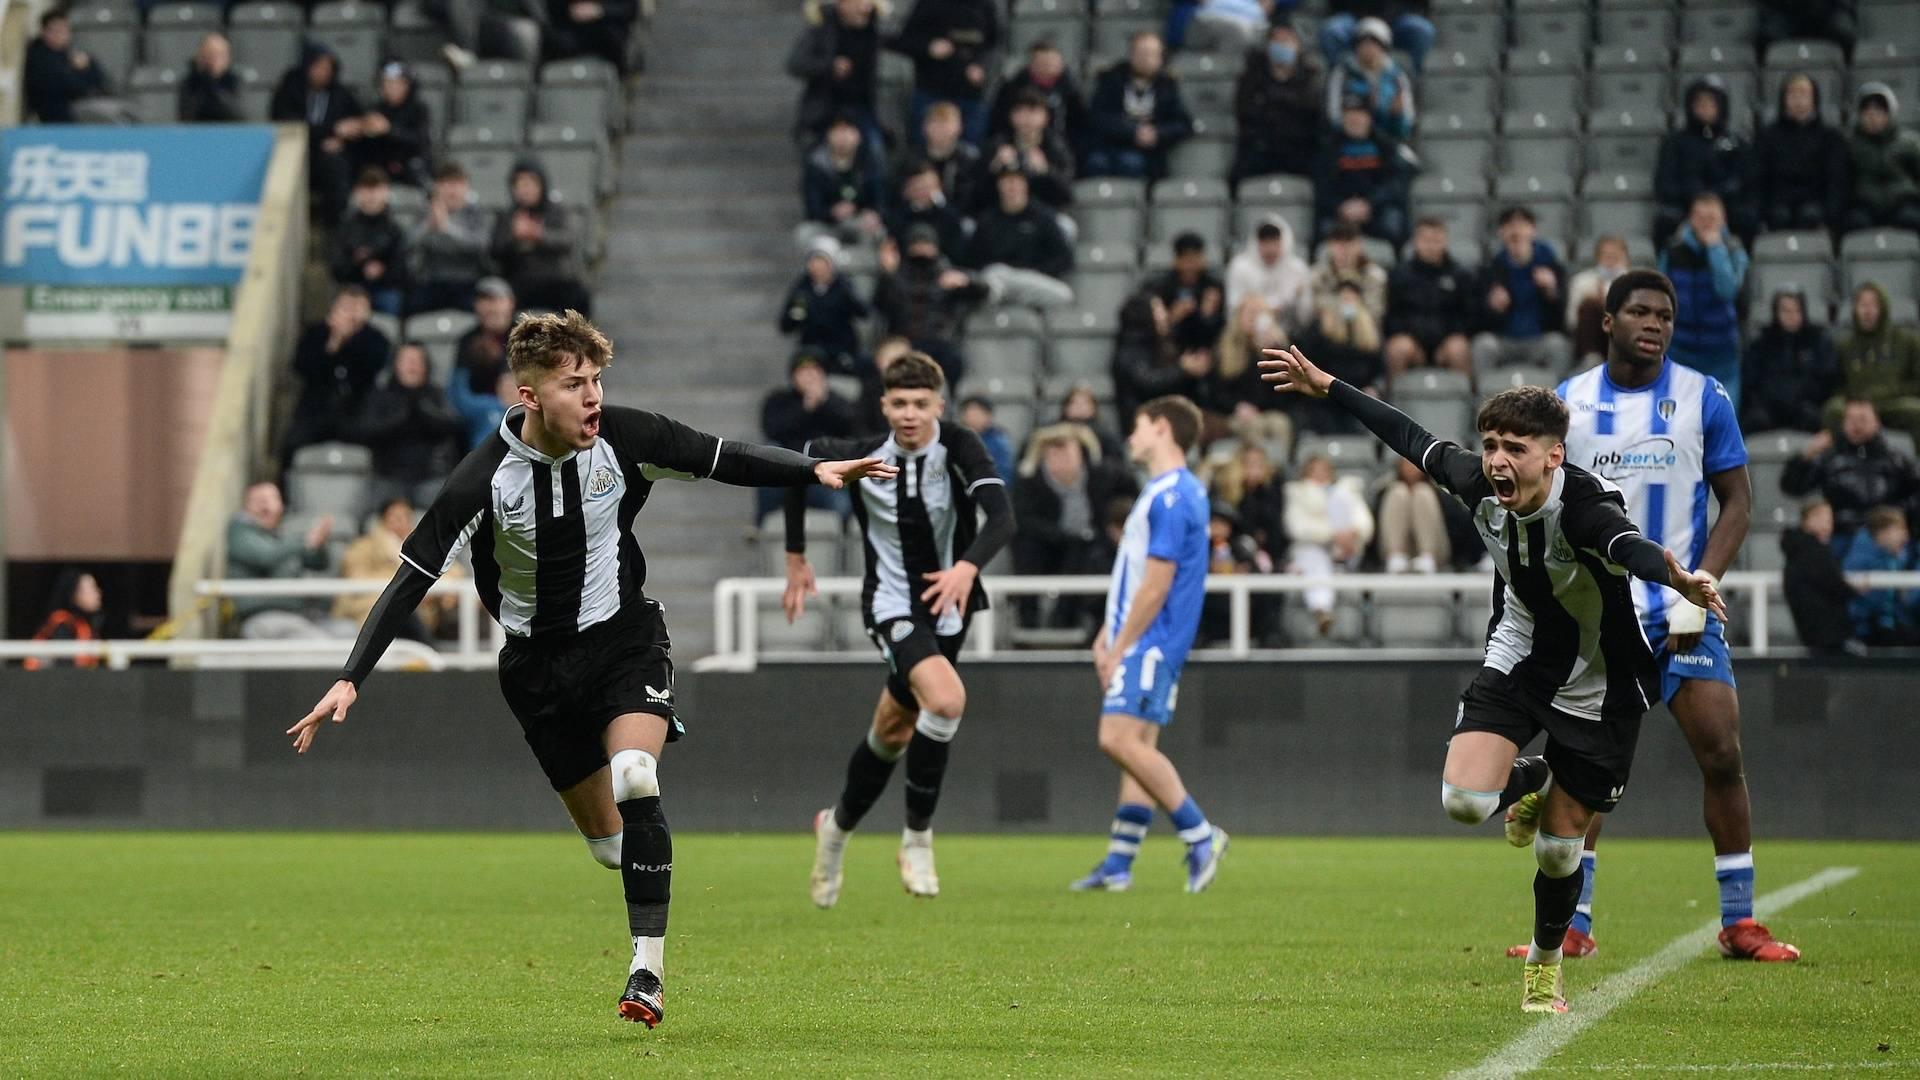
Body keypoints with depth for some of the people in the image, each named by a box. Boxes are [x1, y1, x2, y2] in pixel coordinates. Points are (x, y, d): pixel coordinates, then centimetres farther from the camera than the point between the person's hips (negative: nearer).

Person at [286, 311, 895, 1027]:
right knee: (609, 842, 3)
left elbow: (722, 460, -1)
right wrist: (350, 681, -24)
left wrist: (814, 471, -14)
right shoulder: (486, 479, -20)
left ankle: (647, 973, -23)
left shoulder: (623, 439, -15)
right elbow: (412, 579, -18)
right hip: (539, 665, 0)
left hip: (626, 636, 0)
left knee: (634, 779, -26)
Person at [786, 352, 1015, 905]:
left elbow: (1002, 517, -28)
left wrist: (968, 566, -48)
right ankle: (917, 837, -14)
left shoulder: (958, 446, -16)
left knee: (893, 734, 17)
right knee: (947, 699, -29)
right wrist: (796, 559, 11)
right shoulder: (861, 457, -15)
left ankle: (837, 825, 44)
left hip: (946, 606, 3)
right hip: (892, 605, -3)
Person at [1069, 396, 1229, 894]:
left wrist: (1120, 647, -16)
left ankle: (1200, 835, -12)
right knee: (1137, 745, 7)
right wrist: (1109, 633, 21)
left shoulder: (1171, 497, -15)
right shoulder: (1165, 492, 17)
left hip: (1151, 642, -10)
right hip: (1144, 643, 10)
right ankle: (1118, 865, 7)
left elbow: (1157, 583, -19)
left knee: (1120, 739, -17)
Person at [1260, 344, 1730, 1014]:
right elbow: (1416, 441, 3)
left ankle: (1546, 962, 33)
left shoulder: (1584, 505, -33)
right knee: (1464, 799, -18)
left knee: (1558, 848, 3)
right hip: (1517, 662, 4)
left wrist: (1676, 577, -79)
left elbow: (1628, 544, -56)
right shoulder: (1479, 485, -16)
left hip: (1598, 689, -4)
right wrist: (1327, 388, 11)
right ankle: (1531, 784, 20)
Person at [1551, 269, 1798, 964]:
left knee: (1722, 756, -7)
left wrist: (1701, 587, -10)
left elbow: (1737, 501, 1)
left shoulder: (1704, 398, 0)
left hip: (1685, 612, -1)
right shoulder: (1568, 403, 4)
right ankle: (1573, 927, 6)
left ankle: (1738, 922, 1)